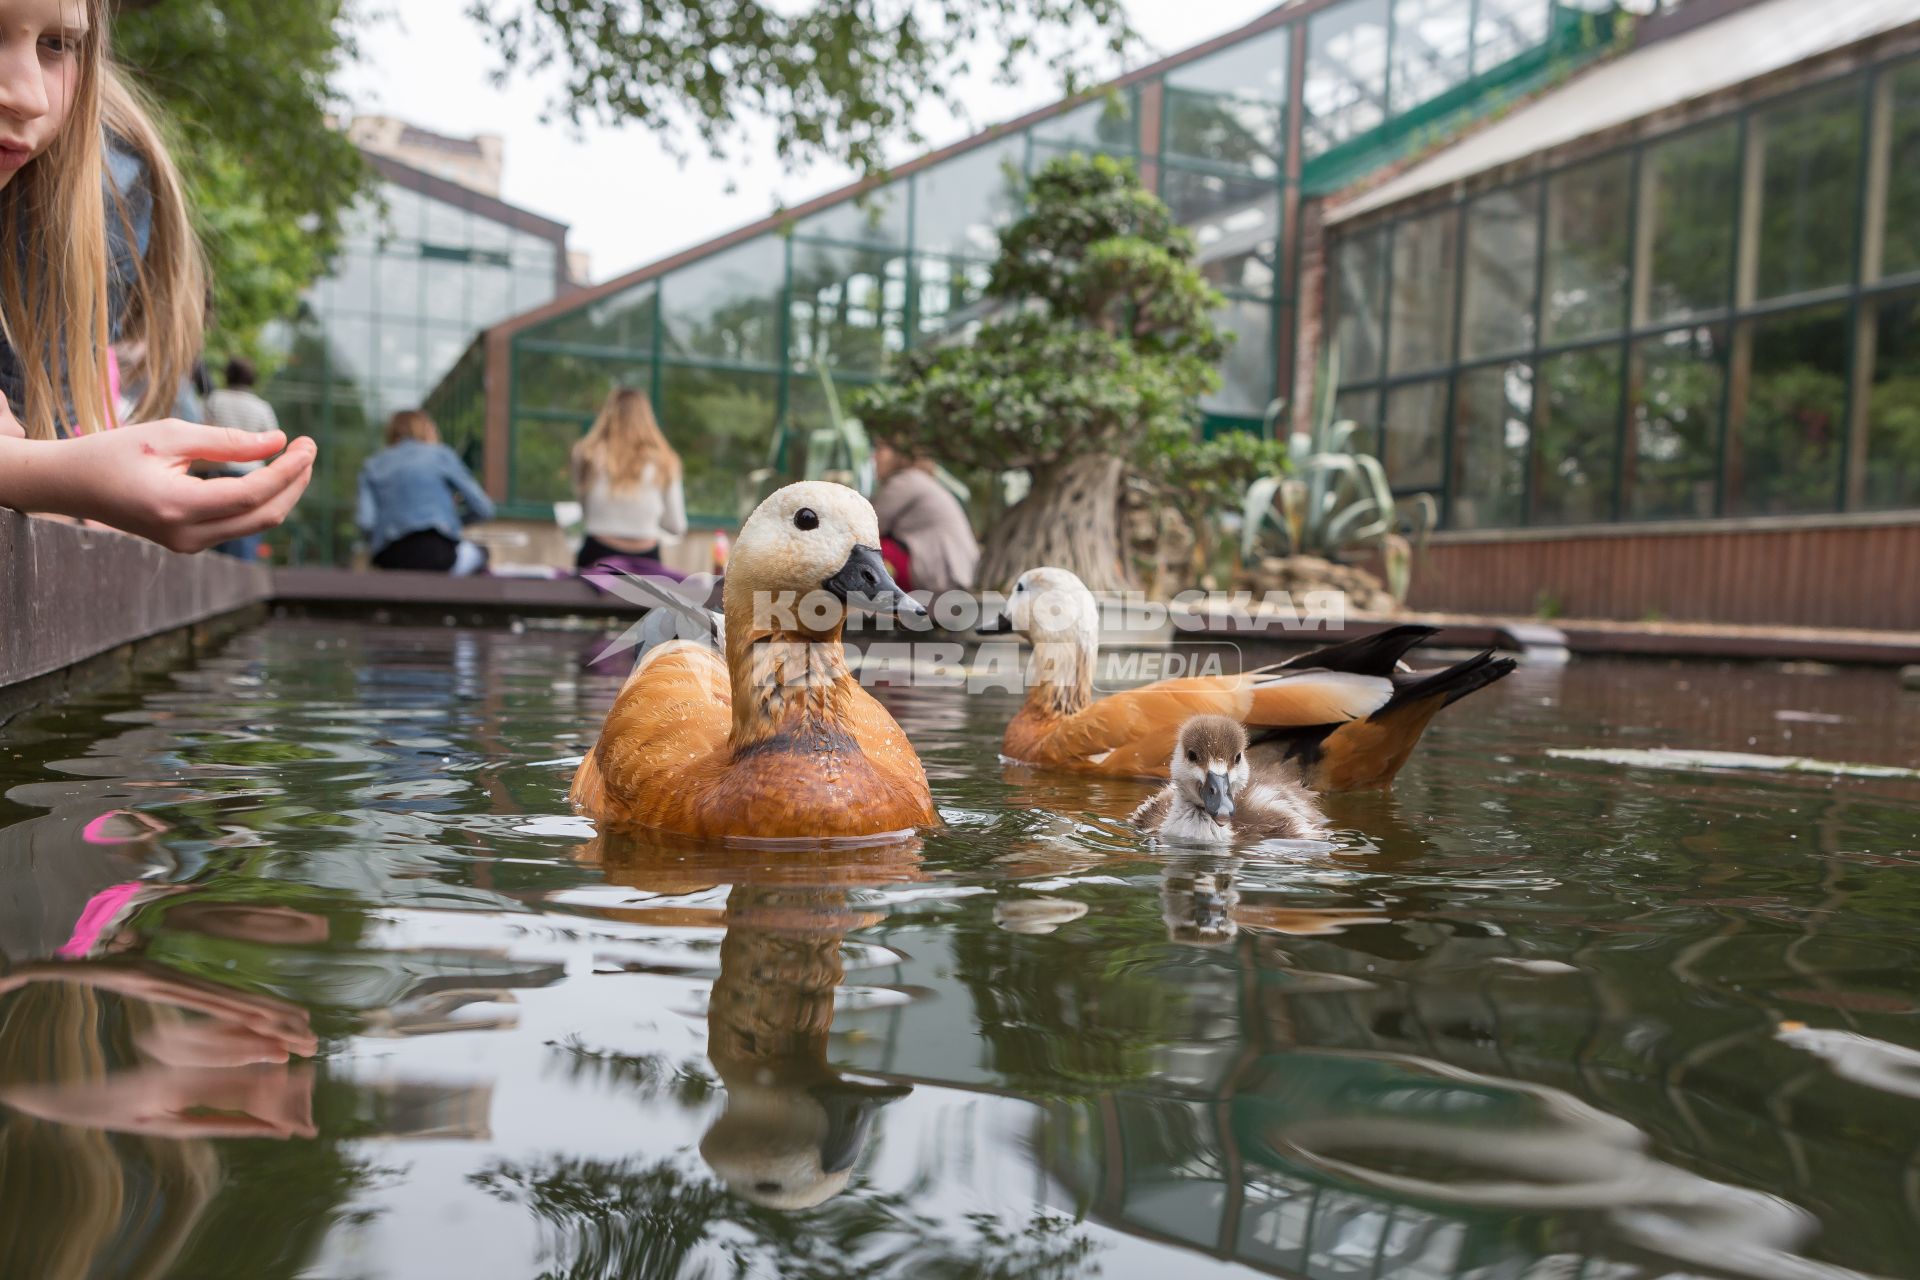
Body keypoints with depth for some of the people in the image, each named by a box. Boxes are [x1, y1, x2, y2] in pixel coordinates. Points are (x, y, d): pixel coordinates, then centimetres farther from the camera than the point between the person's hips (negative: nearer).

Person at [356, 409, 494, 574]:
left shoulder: (373, 465, 18)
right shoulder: (441, 454, 11)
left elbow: (366, 522, 3)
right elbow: (483, 509, 11)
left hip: (389, 561, 4)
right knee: (479, 553, 25)